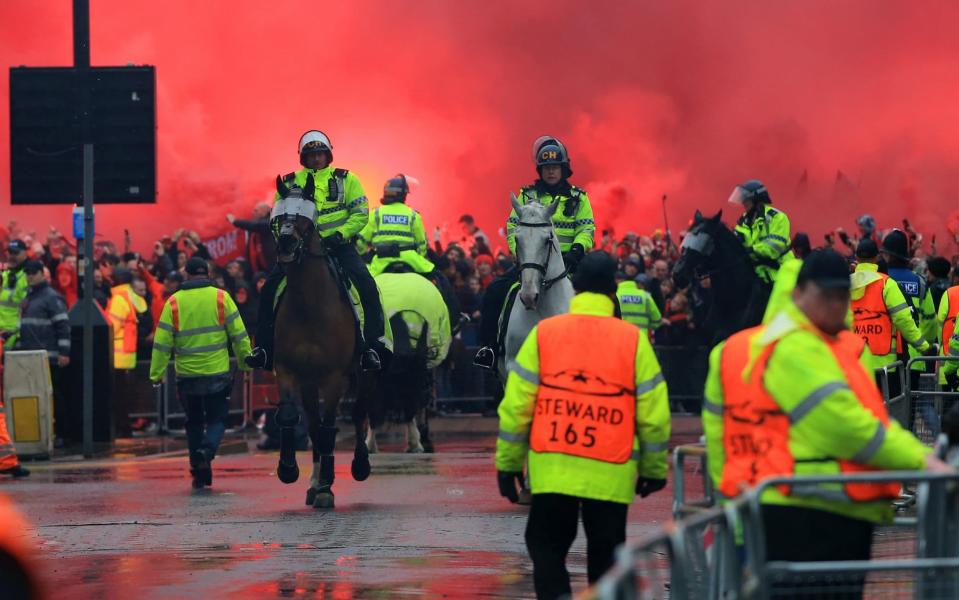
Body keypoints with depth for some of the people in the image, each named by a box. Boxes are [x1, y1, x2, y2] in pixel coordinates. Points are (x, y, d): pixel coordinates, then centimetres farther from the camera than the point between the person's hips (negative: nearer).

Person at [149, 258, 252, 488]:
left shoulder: (173, 303, -2)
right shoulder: (221, 298, -3)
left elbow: (162, 342, -3)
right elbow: (239, 335, -2)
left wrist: (156, 374, 3)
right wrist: (245, 361, 9)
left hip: (187, 375, 1)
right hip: (217, 374, -1)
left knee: (194, 422, 15)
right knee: (217, 419, 9)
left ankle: (199, 472, 15)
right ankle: (207, 450, -21)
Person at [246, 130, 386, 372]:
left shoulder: (345, 179, 8)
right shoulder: (290, 183, 12)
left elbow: (361, 213, 3)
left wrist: (340, 234, -13)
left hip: (338, 245, -1)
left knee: (367, 288, -22)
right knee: (269, 290, -14)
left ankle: (372, 347, -16)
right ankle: (263, 348, -6)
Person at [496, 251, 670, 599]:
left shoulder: (543, 333, 0)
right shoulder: (633, 339, -1)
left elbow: (516, 405, 2)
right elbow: (653, 414, 1)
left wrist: (508, 462, 11)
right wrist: (655, 469, 13)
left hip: (552, 468, 0)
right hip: (611, 474, 0)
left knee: (547, 545, 11)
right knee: (605, 556, 12)